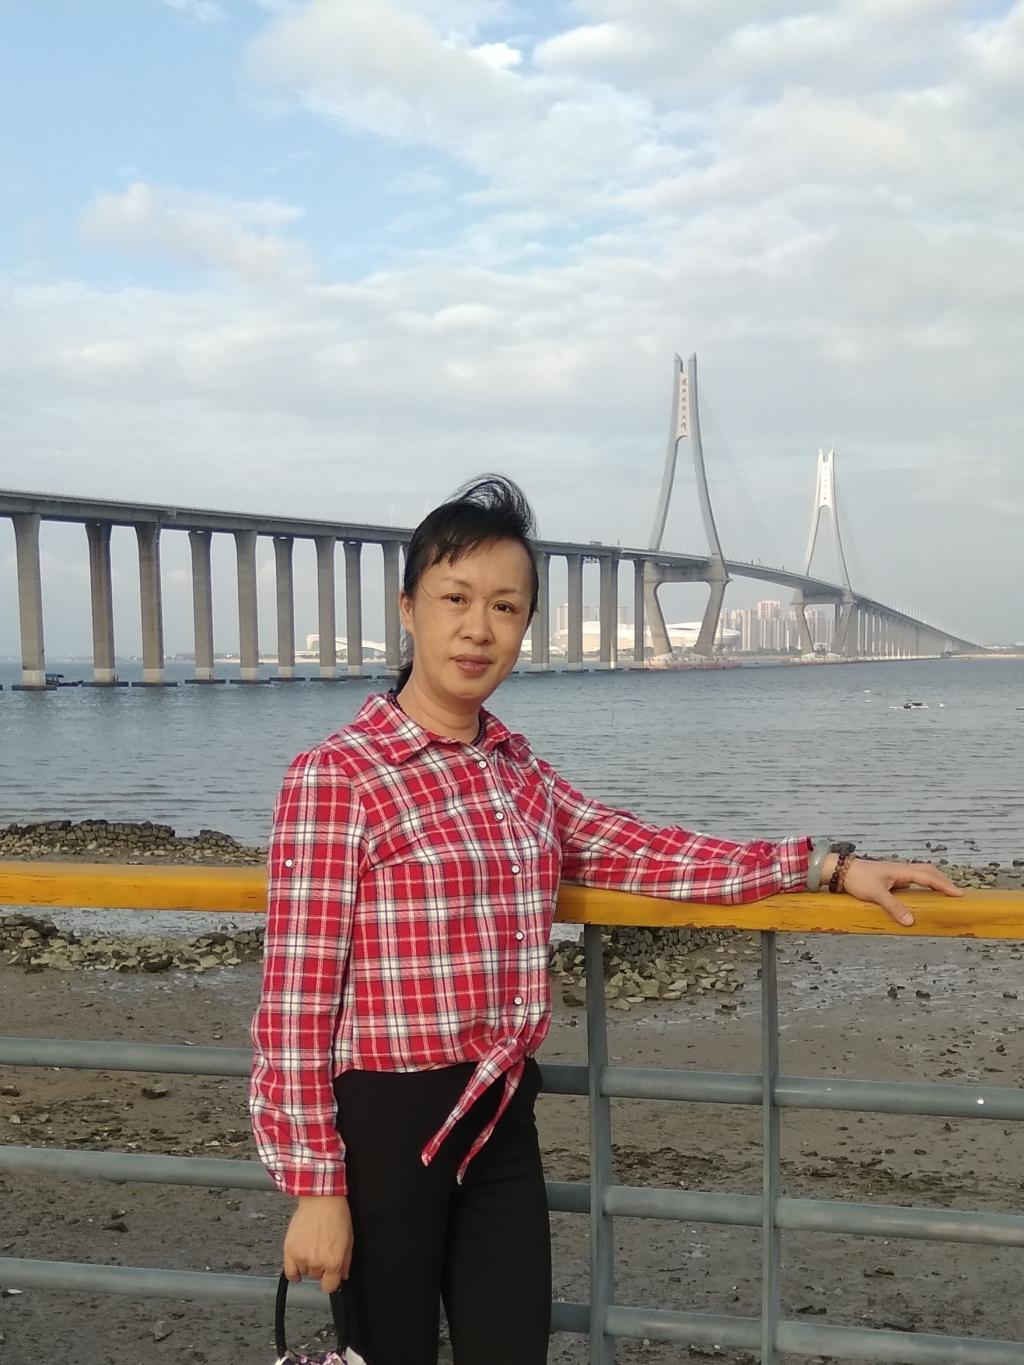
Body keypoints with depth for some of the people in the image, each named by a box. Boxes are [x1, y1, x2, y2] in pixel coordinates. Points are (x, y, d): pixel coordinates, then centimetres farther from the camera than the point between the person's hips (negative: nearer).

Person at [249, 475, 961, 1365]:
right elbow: (297, 1001, -15)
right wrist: (315, 1185, -15)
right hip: (385, 1124, -6)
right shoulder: (336, 777, -15)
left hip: (500, 1118, 6)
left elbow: (647, 853, 7)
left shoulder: (519, 774, 7)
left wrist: (826, 866, 1)